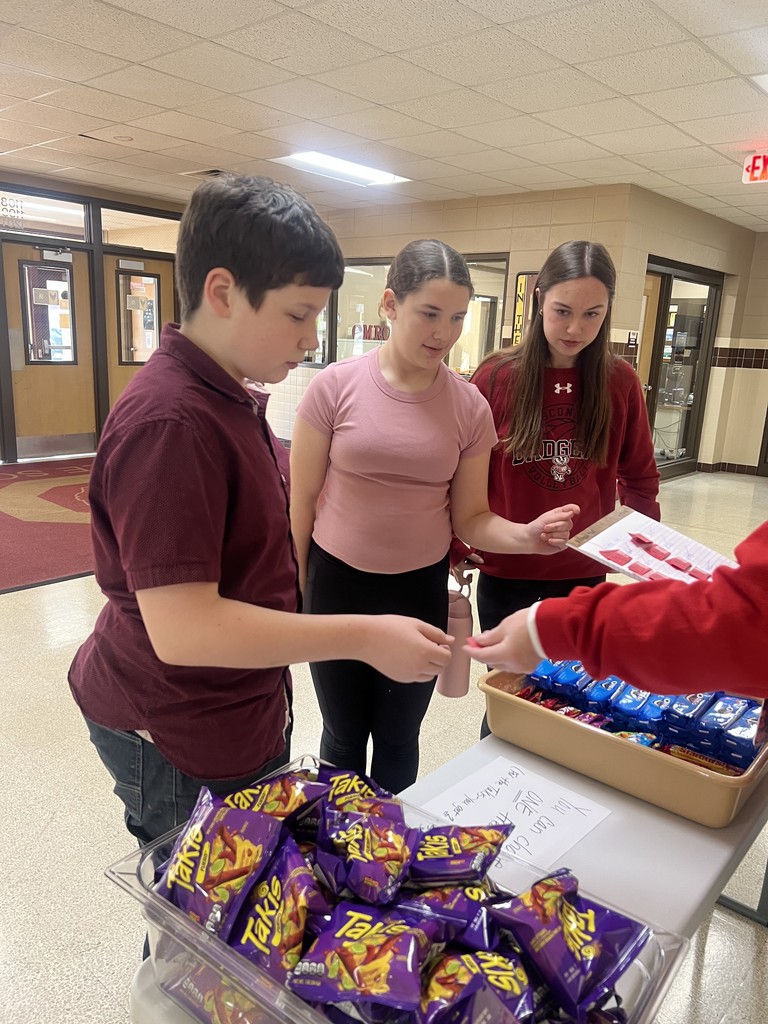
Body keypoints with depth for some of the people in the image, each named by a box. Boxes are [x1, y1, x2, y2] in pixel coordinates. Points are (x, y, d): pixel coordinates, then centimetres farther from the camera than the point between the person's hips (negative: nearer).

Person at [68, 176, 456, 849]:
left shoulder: (232, 398, 6)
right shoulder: (168, 421, -27)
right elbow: (182, 627, -30)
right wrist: (364, 637, -26)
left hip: (243, 718, 9)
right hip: (180, 747, -9)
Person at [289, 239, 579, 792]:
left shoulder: (470, 407, -6)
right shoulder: (335, 387, -11)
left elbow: (470, 519, -3)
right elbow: (301, 501, -5)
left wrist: (527, 535, -22)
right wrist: (295, 596, -1)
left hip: (421, 592, 1)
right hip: (337, 585, -1)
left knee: (398, 742, 19)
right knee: (344, 737, 18)